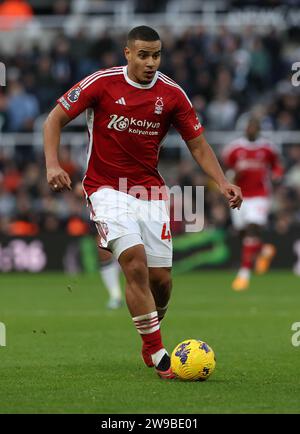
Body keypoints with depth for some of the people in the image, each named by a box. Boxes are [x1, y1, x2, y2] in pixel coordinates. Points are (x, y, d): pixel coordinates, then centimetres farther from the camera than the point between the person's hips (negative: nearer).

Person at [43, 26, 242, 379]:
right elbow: (55, 118, -2)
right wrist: (52, 165, -16)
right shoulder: (102, 83, -9)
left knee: (160, 277, -2)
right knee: (135, 262, -23)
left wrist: (222, 182, -10)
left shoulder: (171, 94, -2)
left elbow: (198, 144, 5)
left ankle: (150, 344, 28)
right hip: (106, 188, -3)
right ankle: (157, 353, -15)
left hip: (150, 191, 3)